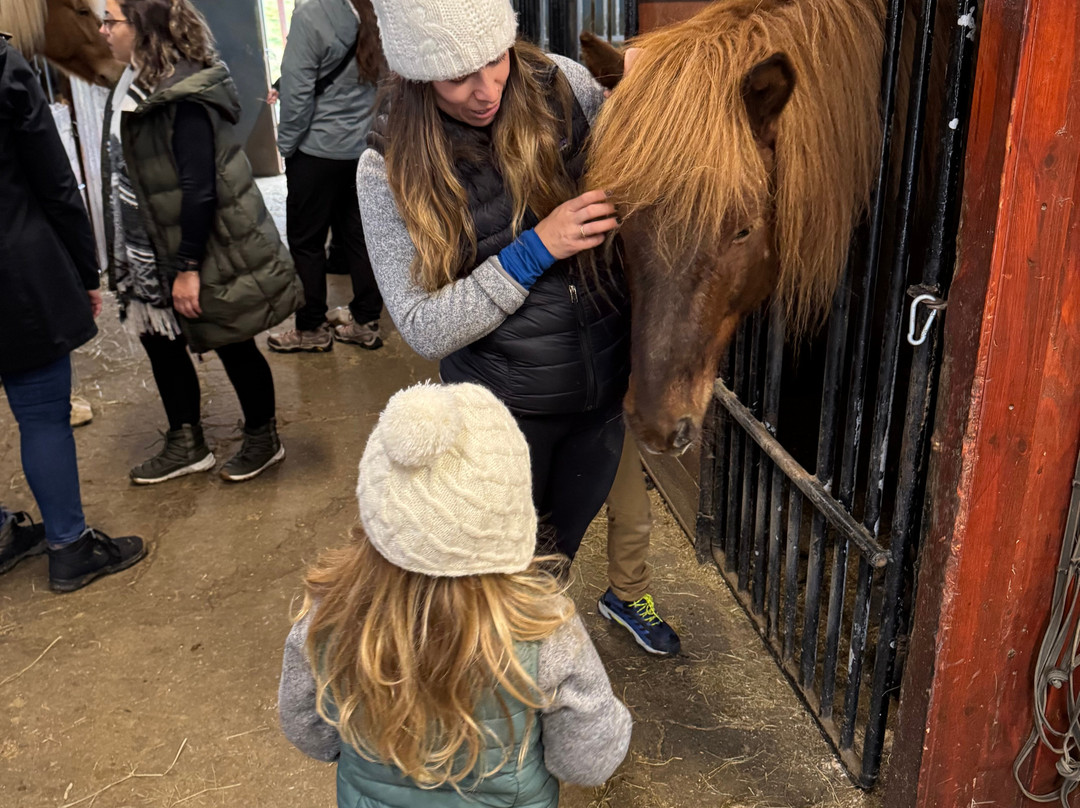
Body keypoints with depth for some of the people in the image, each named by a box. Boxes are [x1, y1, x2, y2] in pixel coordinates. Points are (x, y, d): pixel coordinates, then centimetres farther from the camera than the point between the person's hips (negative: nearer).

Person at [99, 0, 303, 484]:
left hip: (210, 249, -10)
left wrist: (188, 266, -22)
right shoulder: (136, 86, 8)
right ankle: (185, 444, 32)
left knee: (233, 346, 6)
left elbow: (199, 188, -24)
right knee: (158, 339, 16)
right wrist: (125, 257, 15)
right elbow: (128, 179, 13)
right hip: (153, 251, 10)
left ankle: (263, 439, 26)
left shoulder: (182, 97, -21)